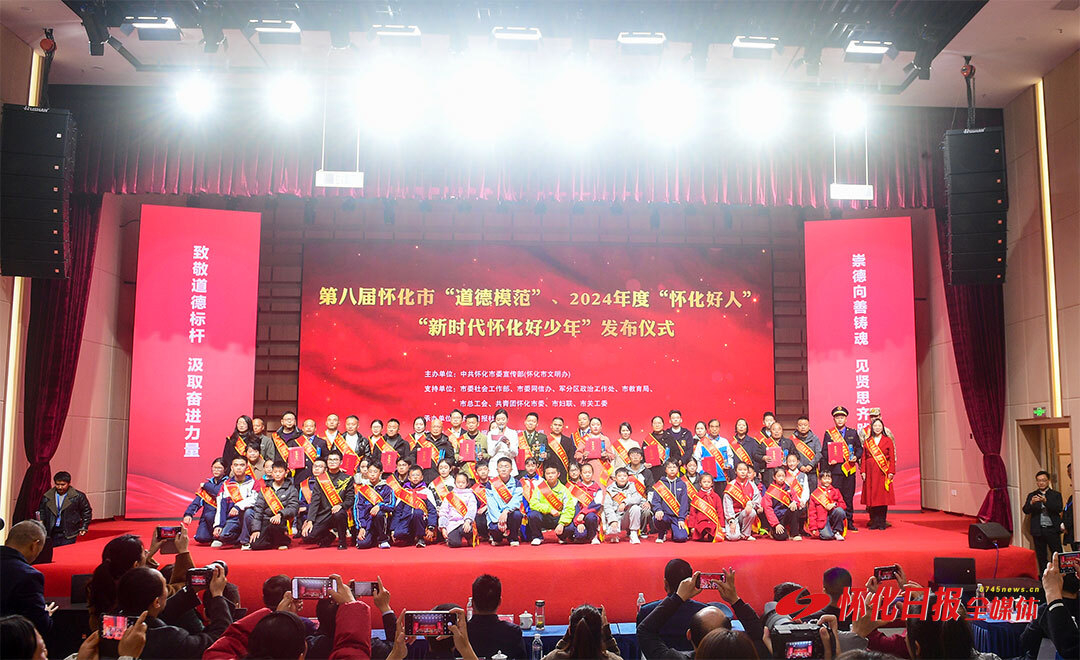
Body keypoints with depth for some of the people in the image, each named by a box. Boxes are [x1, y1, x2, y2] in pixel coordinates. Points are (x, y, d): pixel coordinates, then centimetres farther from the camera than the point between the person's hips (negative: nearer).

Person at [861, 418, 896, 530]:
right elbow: (864, 458, 9)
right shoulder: (867, 441, 10)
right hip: (870, 472, 2)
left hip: (883, 473, -1)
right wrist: (863, 471, 0)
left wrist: (891, 472, -5)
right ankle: (874, 522, 6)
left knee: (883, 496, -1)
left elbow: (892, 458, 3)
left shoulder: (888, 440, 5)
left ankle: (882, 522, 5)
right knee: (871, 496, 0)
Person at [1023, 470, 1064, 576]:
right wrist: (1031, 503, -19)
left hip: (1052, 529, -2)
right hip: (1038, 530, 2)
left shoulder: (1056, 495, 7)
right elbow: (1025, 510, 2)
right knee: (1041, 556, 5)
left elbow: (1059, 509, -8)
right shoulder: (1032, 495, 11)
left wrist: (1045, 501, -24)